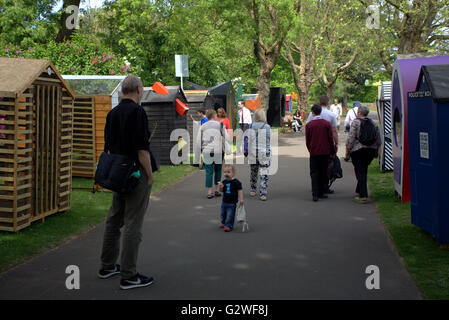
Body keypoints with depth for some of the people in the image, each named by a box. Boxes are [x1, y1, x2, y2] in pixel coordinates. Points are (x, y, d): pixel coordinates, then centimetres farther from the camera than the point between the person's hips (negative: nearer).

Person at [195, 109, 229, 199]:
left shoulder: (202, 127, 6)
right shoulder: (220, 125, 2)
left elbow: (198, 141, 4)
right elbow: (226, 139, -2)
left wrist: (198, 154, 9)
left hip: (207, 152, 1)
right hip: (218, 151, -1)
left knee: (209, 172, 4)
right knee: (218, 170, 16)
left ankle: (209, 192, 2)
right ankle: (217, 190, 19)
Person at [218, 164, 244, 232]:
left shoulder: (236, 182, -14)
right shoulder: (224, 182, 1)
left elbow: (240, 190, -9)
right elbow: (222, 191, 9)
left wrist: (241, 199, -13)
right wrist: (221, 187, -13)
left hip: (232, 203, -6)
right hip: (224, 201, 6)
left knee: (230, 215, -5)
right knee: (223, 213, 19)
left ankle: (228, 226, 4)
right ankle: (224, 223, 38)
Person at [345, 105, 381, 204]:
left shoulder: (356, 122, -8)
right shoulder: (372, 123, 9)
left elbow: (350, 139, -13)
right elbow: (378, 140, 12)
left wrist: (347, 153, -7)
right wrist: (376, 152, 24)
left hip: (358, 150, -5)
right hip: (371, 151, 5)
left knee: (360, 172, 0)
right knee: (364, 170, 21)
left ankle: (363, 196, -5)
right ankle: (359, 190, 33)